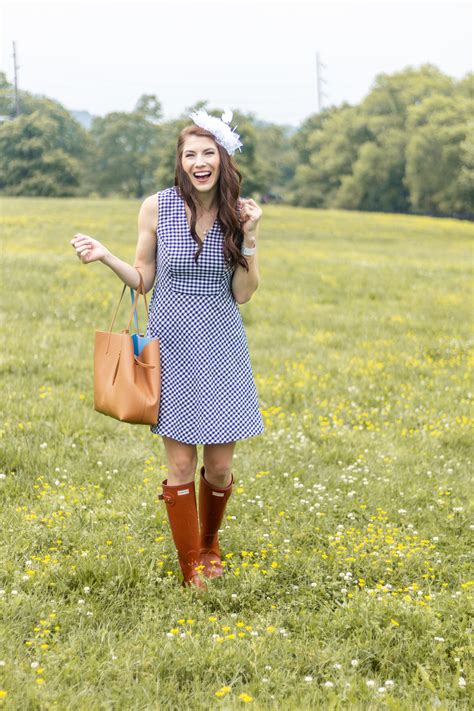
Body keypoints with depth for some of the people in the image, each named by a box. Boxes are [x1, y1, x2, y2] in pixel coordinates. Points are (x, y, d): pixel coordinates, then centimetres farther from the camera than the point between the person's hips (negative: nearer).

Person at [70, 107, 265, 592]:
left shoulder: (238, 211, -4)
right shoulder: (157, 208, -6)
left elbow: (243, 295, -4)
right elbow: (143, 280, 3)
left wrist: (249, 238, -16)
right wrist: (104, 256, -12)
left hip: (221, 351, 1)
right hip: (172, 350, -1)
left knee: (220, 465, 6)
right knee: (180, 464, 1)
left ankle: (210, 543, 34)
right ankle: (191, 565, 17)